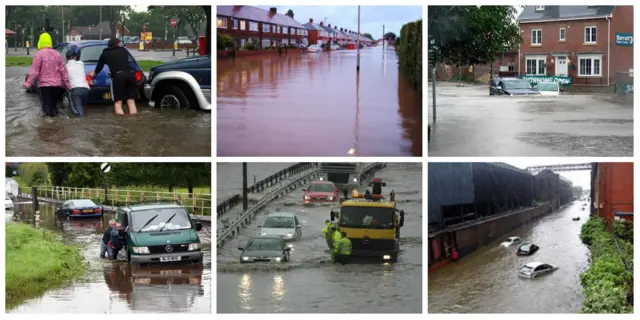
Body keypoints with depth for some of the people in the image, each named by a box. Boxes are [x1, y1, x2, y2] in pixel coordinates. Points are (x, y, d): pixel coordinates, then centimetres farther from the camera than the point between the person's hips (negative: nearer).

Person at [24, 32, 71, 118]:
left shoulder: (39, 54, -10)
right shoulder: (57, 54, 6)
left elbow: (34, 71, -15)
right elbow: (63, 70, 8)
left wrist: (28, 83, -13)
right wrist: (67, 84, 14)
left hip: (44, 84, -5)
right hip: (56, 84, 5)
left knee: (46, 105, -1)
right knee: (54, 104, 16)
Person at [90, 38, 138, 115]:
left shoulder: (105, 53, 19)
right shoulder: (124, 50, 24)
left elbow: (99, 66, 32)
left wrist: (94, 73, 53)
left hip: (118, 76, -2)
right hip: (129, 74, 2)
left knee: (118, 103, 1)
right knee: (131, 101, 7)